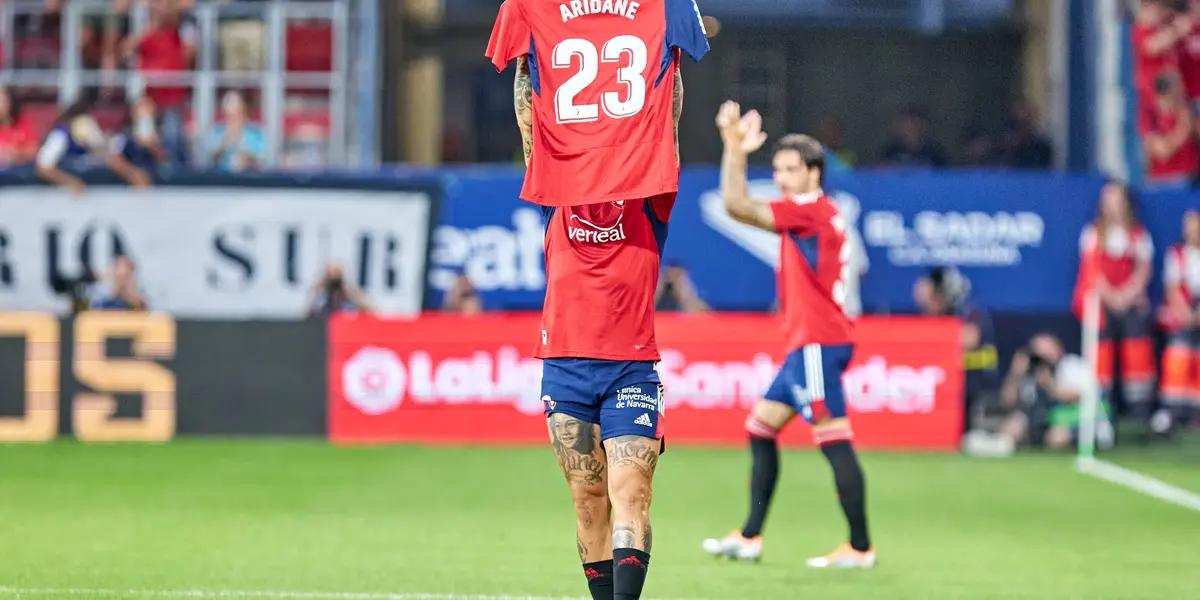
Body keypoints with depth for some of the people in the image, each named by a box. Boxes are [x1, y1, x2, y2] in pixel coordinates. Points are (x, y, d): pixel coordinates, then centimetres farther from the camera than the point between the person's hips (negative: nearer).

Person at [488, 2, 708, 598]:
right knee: (589, 503, 4)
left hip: (634, 368, -2)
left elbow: (661, 137, -1)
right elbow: (535, 137, 4)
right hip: (566, 364, 2)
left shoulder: (649, 209, 3)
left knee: (630, 496, -14)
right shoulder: (557, 205, 7)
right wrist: (527, 55, -1)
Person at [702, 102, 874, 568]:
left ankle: (860, 547, -12)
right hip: (809, 342, 11)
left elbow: (736, 205, -18)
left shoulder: (809, 210, -12)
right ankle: (750, 537, 17)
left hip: (817, 343, -11)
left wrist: (734, 149, -13)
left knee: (834, 442, -11)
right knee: (761, 428, 14)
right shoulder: (817, 212, 17)